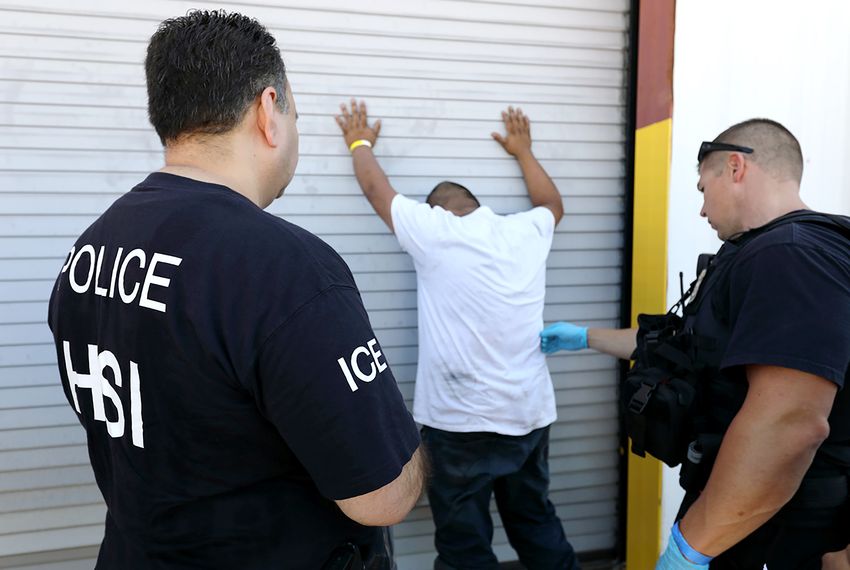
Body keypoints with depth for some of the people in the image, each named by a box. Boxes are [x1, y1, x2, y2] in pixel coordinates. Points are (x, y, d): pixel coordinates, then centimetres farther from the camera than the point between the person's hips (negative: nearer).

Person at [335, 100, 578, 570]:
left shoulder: (434, 231, -8)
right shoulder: (527, 231, 4)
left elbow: (376, 188, 8)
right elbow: (553, 203, 28)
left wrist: (360, 143, 26)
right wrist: (523, 151, 40)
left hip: (462, 421, -5)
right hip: (531, 416, 6)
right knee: (536, 524, 22)